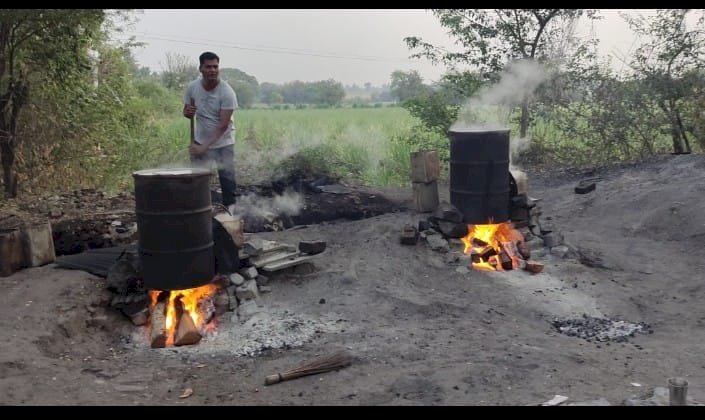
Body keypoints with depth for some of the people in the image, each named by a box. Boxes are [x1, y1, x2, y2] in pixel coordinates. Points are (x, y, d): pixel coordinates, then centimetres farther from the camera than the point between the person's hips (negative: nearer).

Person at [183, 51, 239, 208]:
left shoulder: (227, 92, -20)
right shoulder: (192, 87, -7)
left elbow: (223, 126, -23)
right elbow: (186, 111, 8)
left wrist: (204, 147, -27)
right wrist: (187, 112, -19)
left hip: (224, 143, -3)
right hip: (200, 142, 3)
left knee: (227, 180, -2)